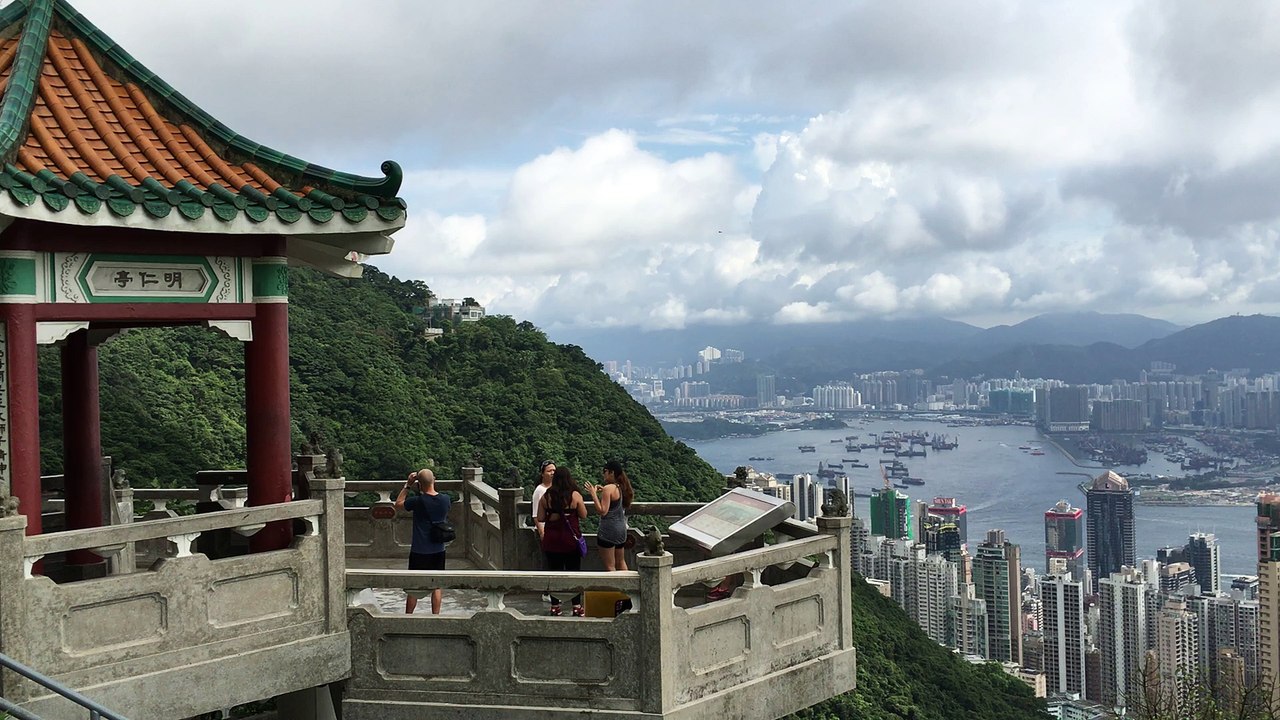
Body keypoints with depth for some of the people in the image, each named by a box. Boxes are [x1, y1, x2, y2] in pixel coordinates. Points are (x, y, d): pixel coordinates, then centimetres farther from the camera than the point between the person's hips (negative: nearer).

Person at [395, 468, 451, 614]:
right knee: (436, 586, 12)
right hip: (438, 551, 3)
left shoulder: (418, 501, -18)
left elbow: (398, 504, 0)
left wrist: (407, 485, 2)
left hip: (419, 551, -3)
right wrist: (422, 492, 13)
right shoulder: (445, 499, -7)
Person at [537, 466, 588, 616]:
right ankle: (577, 606, 8)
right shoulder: (575, 495, -9)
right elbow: (583, 515, -3)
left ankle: (555, 606, 13)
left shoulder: (546, 496, -3)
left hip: (551, 540, 2)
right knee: (573, 572, 7)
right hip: (571, 539, -2)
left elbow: (540, 519, -1)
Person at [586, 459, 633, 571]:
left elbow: (602, 511, -21)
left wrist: (594, 494, -18)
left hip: (608, 530, -8)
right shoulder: (621, 488, 8)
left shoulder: (608, 489, -17)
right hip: (621, 529, 8)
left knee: (609, 566, 0)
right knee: (621, 562, 20)